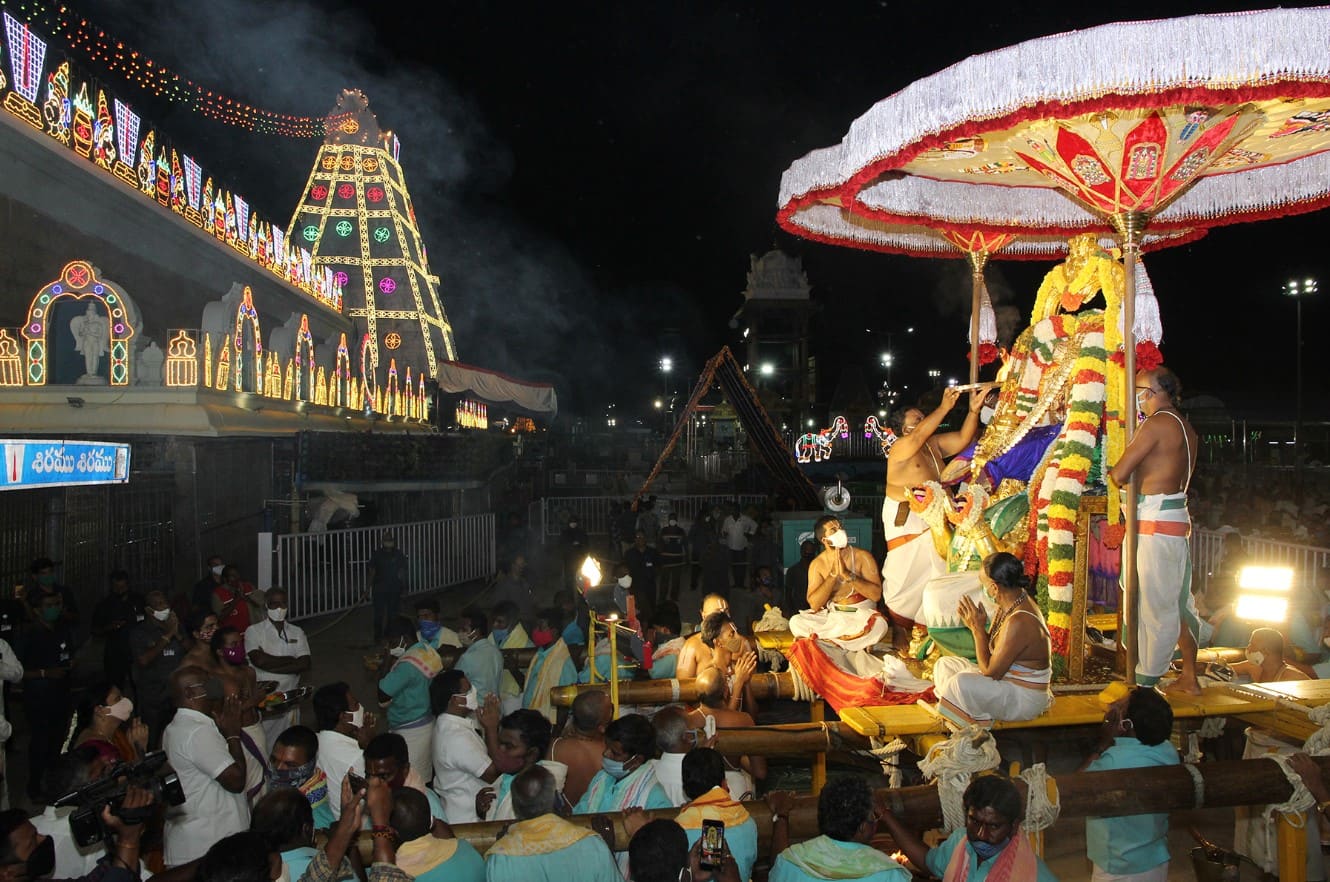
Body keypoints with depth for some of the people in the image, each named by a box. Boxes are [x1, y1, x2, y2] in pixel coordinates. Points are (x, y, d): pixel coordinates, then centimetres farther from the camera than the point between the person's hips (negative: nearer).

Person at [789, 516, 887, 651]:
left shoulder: (863, 556, -4)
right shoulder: (817, 564, -1)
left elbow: (876, 594, -13)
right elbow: (814, 604, -10)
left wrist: (847, 574, -22)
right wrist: (833, 574, -18)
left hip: (862, 614, -2)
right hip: (831, 615, 2)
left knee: (879, 624, -35)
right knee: (796, 622, -22)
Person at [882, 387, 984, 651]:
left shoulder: (935, 444, 9)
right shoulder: (900, 448, -11)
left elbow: (963, 438, -1)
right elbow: (920, 435, -29)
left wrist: (974, 409, -15)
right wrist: (945, 407, -32)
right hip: (905, 520, -7)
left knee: (937, 574, 2)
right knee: (904, 576, -1)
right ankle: (899, 631, 10)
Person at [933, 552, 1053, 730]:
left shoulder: (1019, 622, -31)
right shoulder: (1016, 600, -2)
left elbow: (991, 672, -24)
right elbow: (994, 649, 9)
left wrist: (978, 629, -19)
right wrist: (977, 626, -8)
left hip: (1026, 698, -10)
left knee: (962, 682, -32)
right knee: (944, 664, 10)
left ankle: (979, 722, -5)